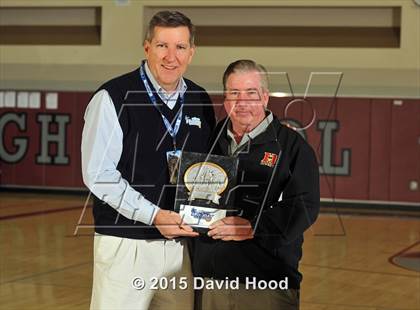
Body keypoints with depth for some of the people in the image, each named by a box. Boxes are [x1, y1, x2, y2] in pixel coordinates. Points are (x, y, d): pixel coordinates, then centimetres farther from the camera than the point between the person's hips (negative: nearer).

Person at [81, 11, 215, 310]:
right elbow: (98, 174, -12)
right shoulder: (113, 98, -7)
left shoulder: (200, 102, 10)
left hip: (181, 242, 5)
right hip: (126, 243, -5)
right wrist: (154, 215, -17)